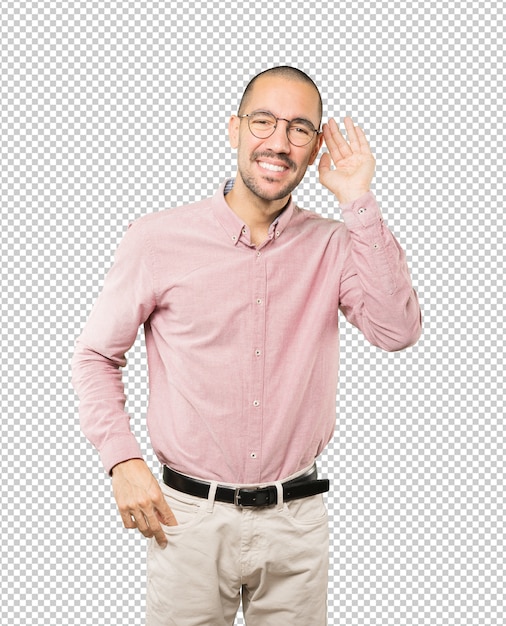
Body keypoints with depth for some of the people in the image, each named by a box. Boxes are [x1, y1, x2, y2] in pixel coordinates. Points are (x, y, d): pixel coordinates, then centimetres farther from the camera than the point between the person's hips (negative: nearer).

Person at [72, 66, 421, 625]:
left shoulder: (333, 246, 0)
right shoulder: (158, 239, -6)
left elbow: (397, 331, -15)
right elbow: (96, 355, 3)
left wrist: (358, 204, -14)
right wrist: (123, 462, -8)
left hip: (296, 519, 2)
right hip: (190, 517, -1)